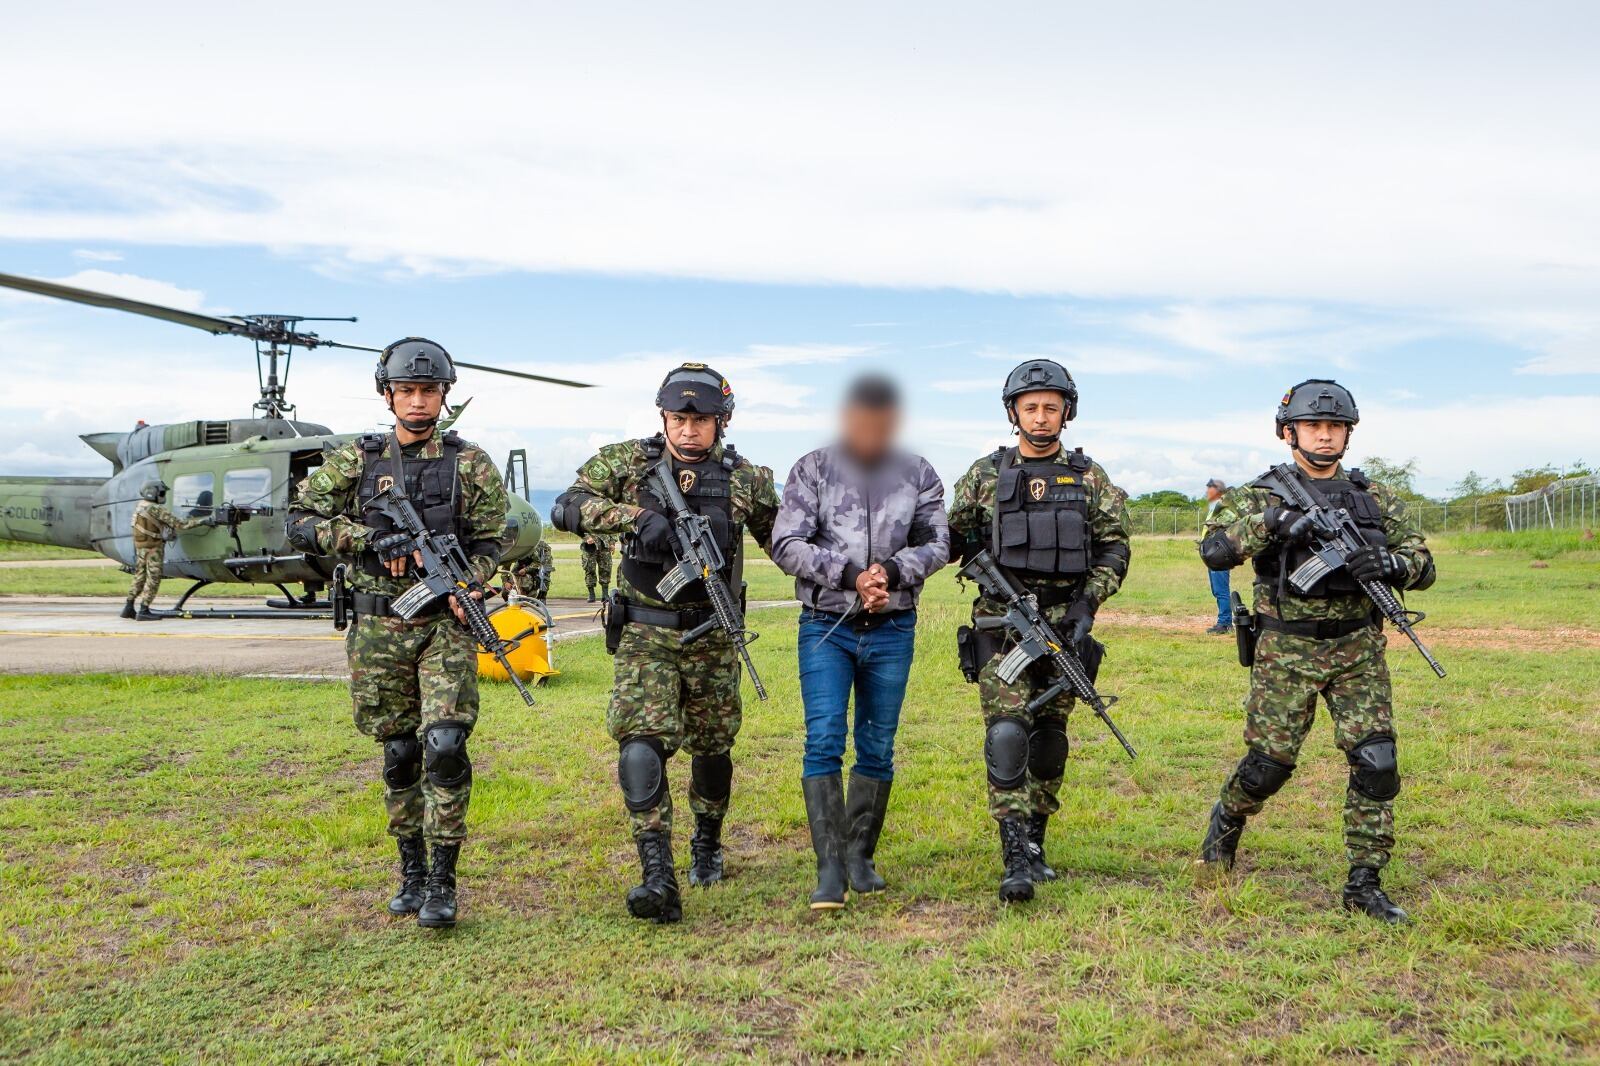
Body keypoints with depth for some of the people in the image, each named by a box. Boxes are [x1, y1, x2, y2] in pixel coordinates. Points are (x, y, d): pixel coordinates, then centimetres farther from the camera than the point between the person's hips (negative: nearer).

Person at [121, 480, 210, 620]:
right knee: (153, 580, 0)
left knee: (139, 577, 17)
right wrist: (203, 521, -18)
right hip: (153, 549, -8)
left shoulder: (139, 505, 3)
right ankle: (143, 611, 1)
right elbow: (179, 524, -21)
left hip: (140, 547, 8)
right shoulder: (157, 510, -21)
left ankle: (128, 608, 21)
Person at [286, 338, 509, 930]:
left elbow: (488, 543, 1)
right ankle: (411, 870, 25)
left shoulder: (471, 465, 1)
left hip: (445, 624, -2)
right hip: (379, 629, 2)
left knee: (445, 744, -14)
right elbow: (300, 522, 3)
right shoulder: (355, 460, 6)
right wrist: (369, 538, -11)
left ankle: (442, 881, -2)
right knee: (398, 753, 10)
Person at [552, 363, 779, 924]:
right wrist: (636, 515, -27)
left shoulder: (746, 479, 0)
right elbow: (567, 508, -13)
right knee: (642, 747, -15)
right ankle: (658, 881, -14)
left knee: (712, 749, 14)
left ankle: (707, 846, 39)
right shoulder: (628, 461, -3)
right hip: (645, 632, -1)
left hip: (712, 636, 2)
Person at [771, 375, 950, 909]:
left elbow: (937, 545, 4)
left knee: (877, 749, 8)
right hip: (826, 625, -2)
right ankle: (830, 867, -7)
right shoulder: (812, 470, -1)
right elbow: (786, 545, -7)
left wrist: (893, 570, -15)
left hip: (893, 629, 2)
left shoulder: (918, 475, 5)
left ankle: (861, 856, 22)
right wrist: (849, 573, -18)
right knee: (824, 742, -11)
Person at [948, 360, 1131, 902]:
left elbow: (1115, 547, 8)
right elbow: (952, 539, 11)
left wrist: (1087, 602, -5)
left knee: (1050, 738, 7)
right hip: (1001, 622, -2)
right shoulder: (985, 474, 6)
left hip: (1063, 624, 2)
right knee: (1007, 732, -13)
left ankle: (1034, 842, 23)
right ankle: (1015, 858, -11)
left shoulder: (1089, 477, 8)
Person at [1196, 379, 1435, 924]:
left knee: (1376, 762, -6)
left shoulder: (1376, 498, 9)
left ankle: (1364, 883, 7)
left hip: (1358, 650, 3)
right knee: (1268, 763, 1)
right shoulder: (1262, 494, 0)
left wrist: (1389, 562, -15)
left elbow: (1423, 566, 8)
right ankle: (1227, 821, 32)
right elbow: (1213, 551, -13)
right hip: (1286, 651, -2)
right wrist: (1271, 520, -27)